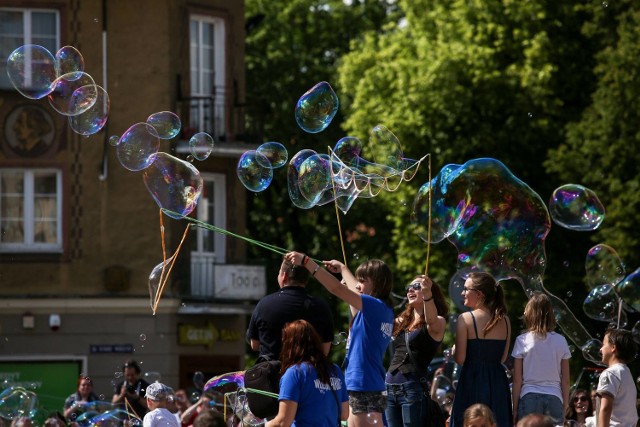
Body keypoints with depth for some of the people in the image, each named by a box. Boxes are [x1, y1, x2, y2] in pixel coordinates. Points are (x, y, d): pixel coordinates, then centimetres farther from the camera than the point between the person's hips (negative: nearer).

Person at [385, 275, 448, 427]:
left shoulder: (438, 322, -2)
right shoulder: (402, 321, 18)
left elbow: (431, 321, -24)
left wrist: (427, 294, -45)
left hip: (414, 387, -7)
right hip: (390, 386, 7)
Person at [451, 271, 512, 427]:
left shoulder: (466, 319, -9)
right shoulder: (505, 321, 6)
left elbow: (460, 359, -9)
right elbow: (503, 358, 10)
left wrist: (453, 351, 11)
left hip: (473, 381, -5)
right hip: (498, 383, 5)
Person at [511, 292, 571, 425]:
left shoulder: (522, 341, -2)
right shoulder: (560, 341, 4)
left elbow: (517, 380, -1)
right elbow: (565, 380, 6)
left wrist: (515, 409, 5)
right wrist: (565, 406, 14)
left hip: (529, 399, -2)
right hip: (554, 398, 2)